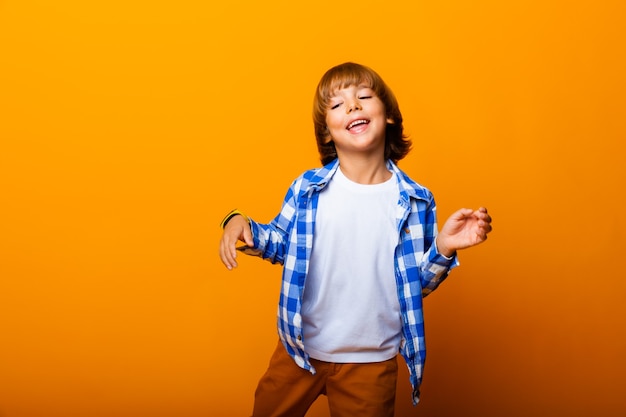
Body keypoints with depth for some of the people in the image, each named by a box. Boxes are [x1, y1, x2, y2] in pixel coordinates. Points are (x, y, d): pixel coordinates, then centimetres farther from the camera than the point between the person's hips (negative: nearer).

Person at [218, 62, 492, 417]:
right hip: (301, 348, 1)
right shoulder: (307, 189, -7)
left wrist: (443, 248, -17)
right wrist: (240, 224, -10)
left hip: (371, 361, -1)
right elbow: (280, 243, 8)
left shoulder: (415, 201, -7)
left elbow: (419, 284, 0)